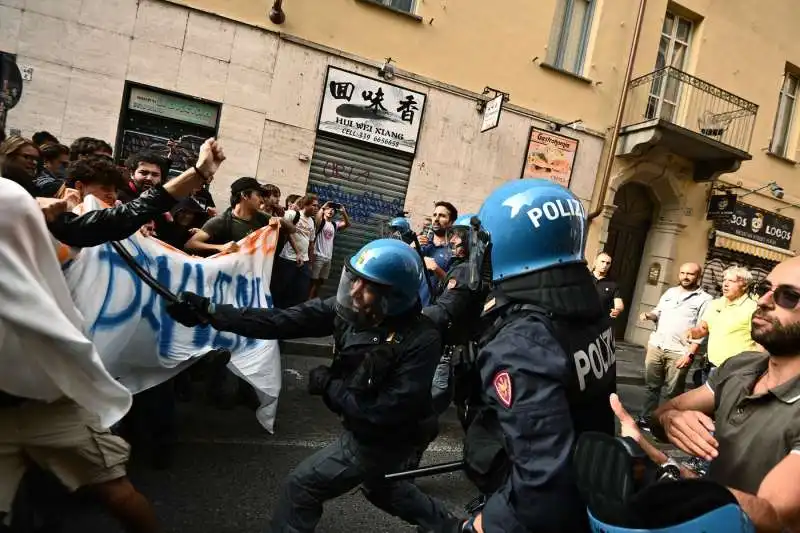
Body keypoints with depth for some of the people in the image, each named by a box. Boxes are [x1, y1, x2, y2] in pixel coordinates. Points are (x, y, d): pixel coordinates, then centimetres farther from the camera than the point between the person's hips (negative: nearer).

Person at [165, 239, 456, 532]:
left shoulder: (421, 342, -33)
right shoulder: (349, 307, -17)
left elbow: (385, 413, -31)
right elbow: (280, 321, -18)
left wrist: (328, 385, -22)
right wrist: (209, 311, -24)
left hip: (386, 439, -7)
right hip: (366, 427, 7)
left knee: (302, 486, -2)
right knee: (377, 484, 31)